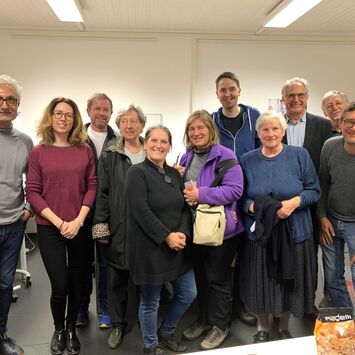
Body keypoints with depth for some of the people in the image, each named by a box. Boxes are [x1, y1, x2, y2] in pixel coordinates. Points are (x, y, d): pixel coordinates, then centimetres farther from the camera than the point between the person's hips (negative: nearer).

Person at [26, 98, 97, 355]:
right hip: (49, 228, -1)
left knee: (77, 282, 10)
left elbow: (92, 186, 1)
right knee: (60, 286, 0)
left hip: (80, 227, 2)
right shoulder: (38, 152, 0)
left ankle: (71, 329, 33)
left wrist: (78, 220, -11)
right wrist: (59, 222, -13)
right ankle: (58, 330, 28)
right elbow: (33, 192, -4)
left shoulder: (84, 150, 3)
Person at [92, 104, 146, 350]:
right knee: (117, 277, 8)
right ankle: (118, 324, 26)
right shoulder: (109, 156, 3)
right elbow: (102, 192, 0)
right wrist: (101, 225, -7)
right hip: (117, 226, 0)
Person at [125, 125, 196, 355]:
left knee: (188, 294, 14)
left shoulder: (174, 174, 10)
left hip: (177, 247, 7)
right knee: (150, 302, 8)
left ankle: (166, 332, 37)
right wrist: (166, 236, -19)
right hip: (149, 248, -7)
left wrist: (183, 233, -9)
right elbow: (141, 212, -19)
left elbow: (185, 208, 8)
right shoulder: (137, 173, -10)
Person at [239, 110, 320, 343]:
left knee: (289, 282, 10)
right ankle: (263, 328, 33)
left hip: (294, 233, 0)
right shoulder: (247, 160, 4)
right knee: (261, 282, 8)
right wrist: (251, 207, -16)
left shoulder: (300, 155, 0)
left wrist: (295, 202, -18)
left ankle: (284, 328, 36)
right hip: (259, 233, 1)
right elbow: (239, 197, 5)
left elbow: (314, 190, 0)